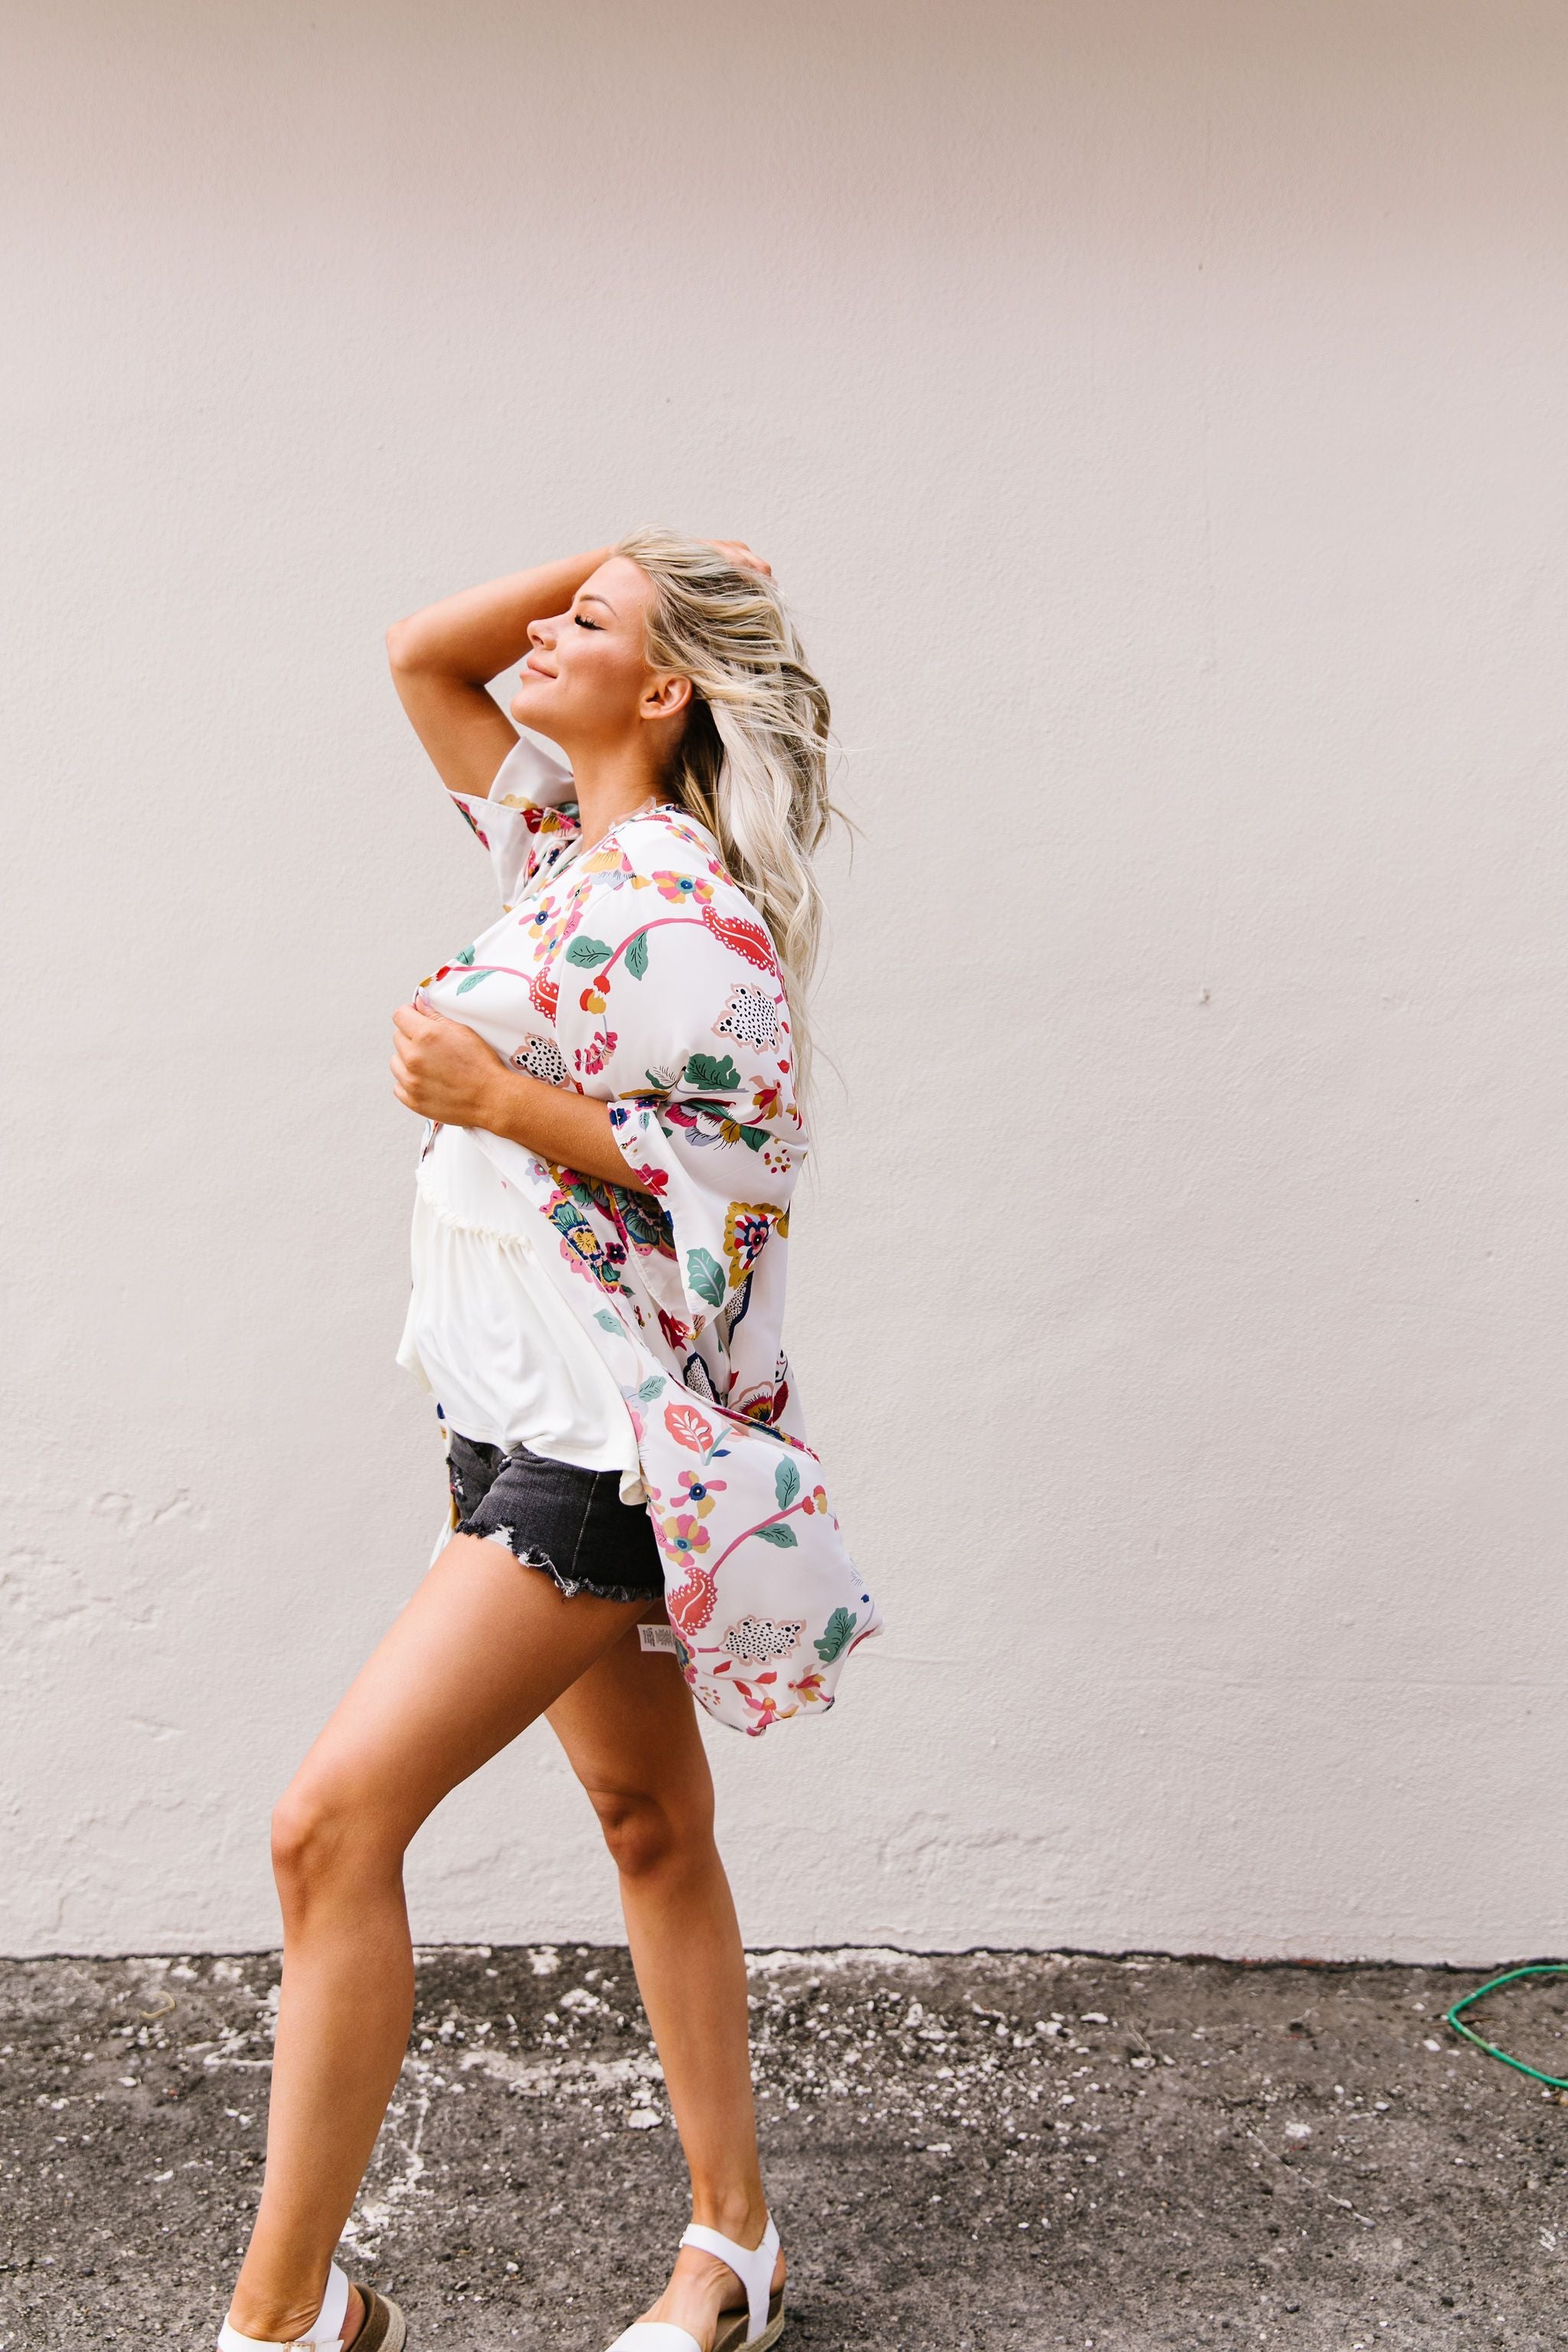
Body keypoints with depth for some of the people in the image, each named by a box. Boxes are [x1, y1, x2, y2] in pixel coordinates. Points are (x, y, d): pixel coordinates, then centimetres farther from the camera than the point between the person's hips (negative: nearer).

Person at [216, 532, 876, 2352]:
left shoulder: (689, 913, -15)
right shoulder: (567, 841, 12)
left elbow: (744, 1186, -19)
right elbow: (419, 651, 16)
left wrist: (505, 1103, -21)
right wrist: (626, 557, 9)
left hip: (607, 1437, -9)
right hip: (525, 1418, 9)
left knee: (333, 1822, -9)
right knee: (650, 1825, 16)